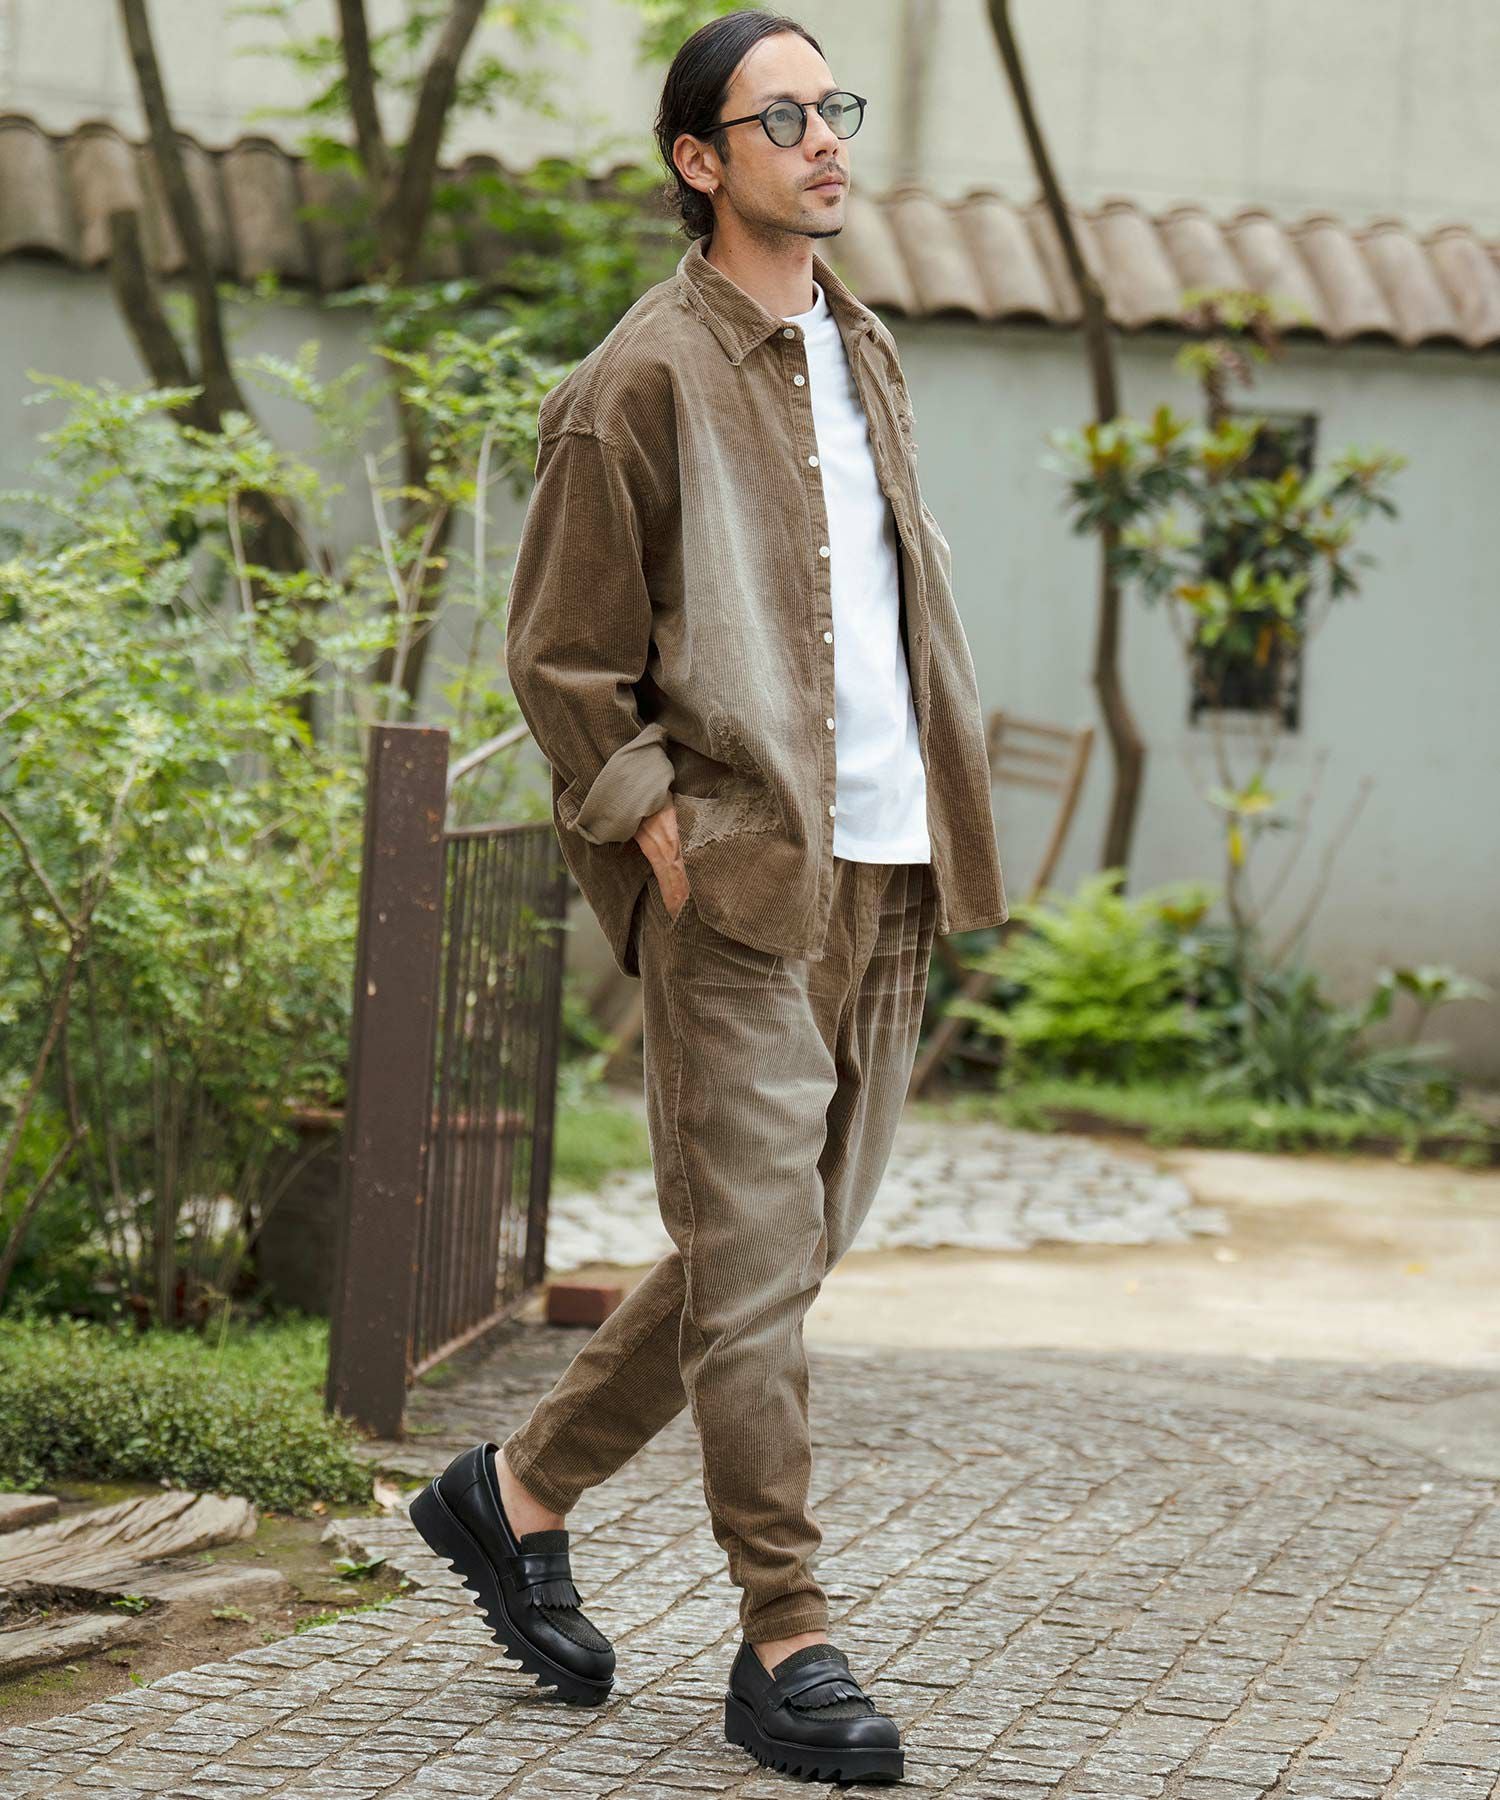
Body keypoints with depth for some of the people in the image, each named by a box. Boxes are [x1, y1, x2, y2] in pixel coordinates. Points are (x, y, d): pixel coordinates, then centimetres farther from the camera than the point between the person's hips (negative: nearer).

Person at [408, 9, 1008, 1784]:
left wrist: (934, 823, 14)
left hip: (883, 875, 8)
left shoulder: (865, 356, 17)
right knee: (752, 1254, -6)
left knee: (790, 1241, 12)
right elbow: (557, 654, -6)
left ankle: (519, 1490, 28)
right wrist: (662, 837, -12)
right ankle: (785, 1643, 1)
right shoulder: (643, 380, -7)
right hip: (739, 882, -8)